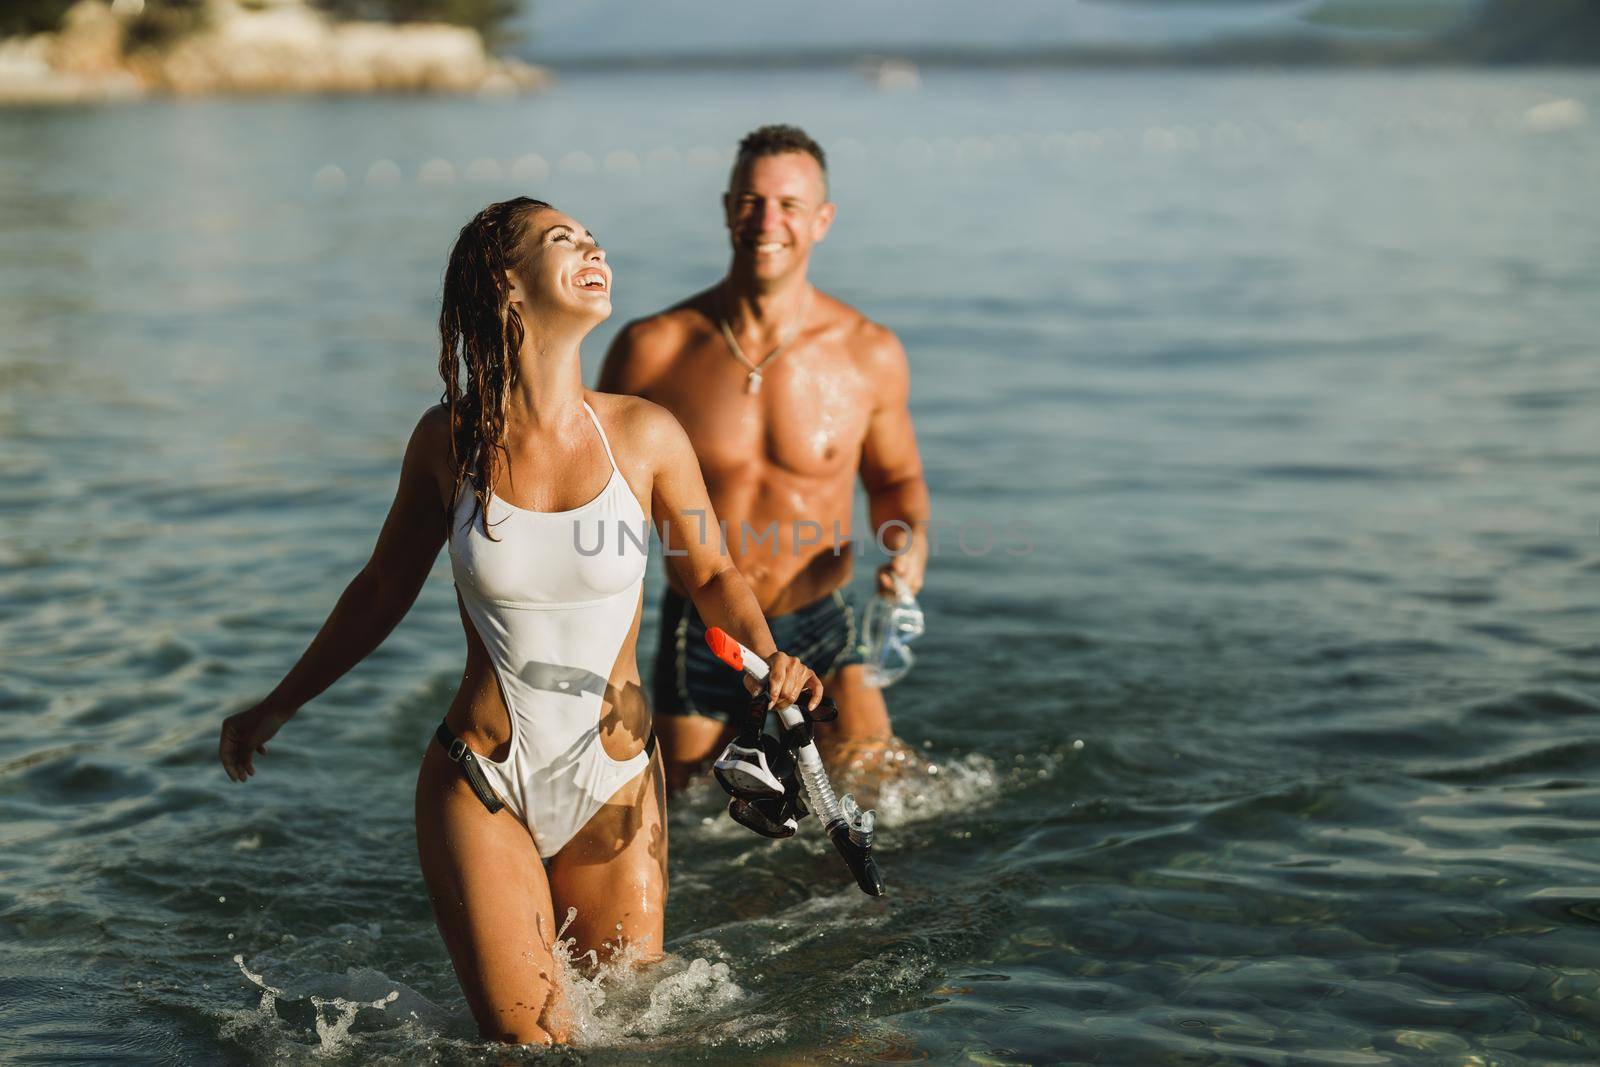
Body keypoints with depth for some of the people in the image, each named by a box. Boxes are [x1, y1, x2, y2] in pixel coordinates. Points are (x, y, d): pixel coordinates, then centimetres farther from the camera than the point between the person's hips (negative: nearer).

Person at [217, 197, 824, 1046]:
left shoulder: (644, 435, -6)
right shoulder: (450, 439, -6)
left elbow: (711, 574, 9)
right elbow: (383, 590, 9)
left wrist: (769, 659, -12)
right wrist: (277, 708, 18)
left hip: (613, 789, 1)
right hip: (480, 789, -1)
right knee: (529, 1047, -4)